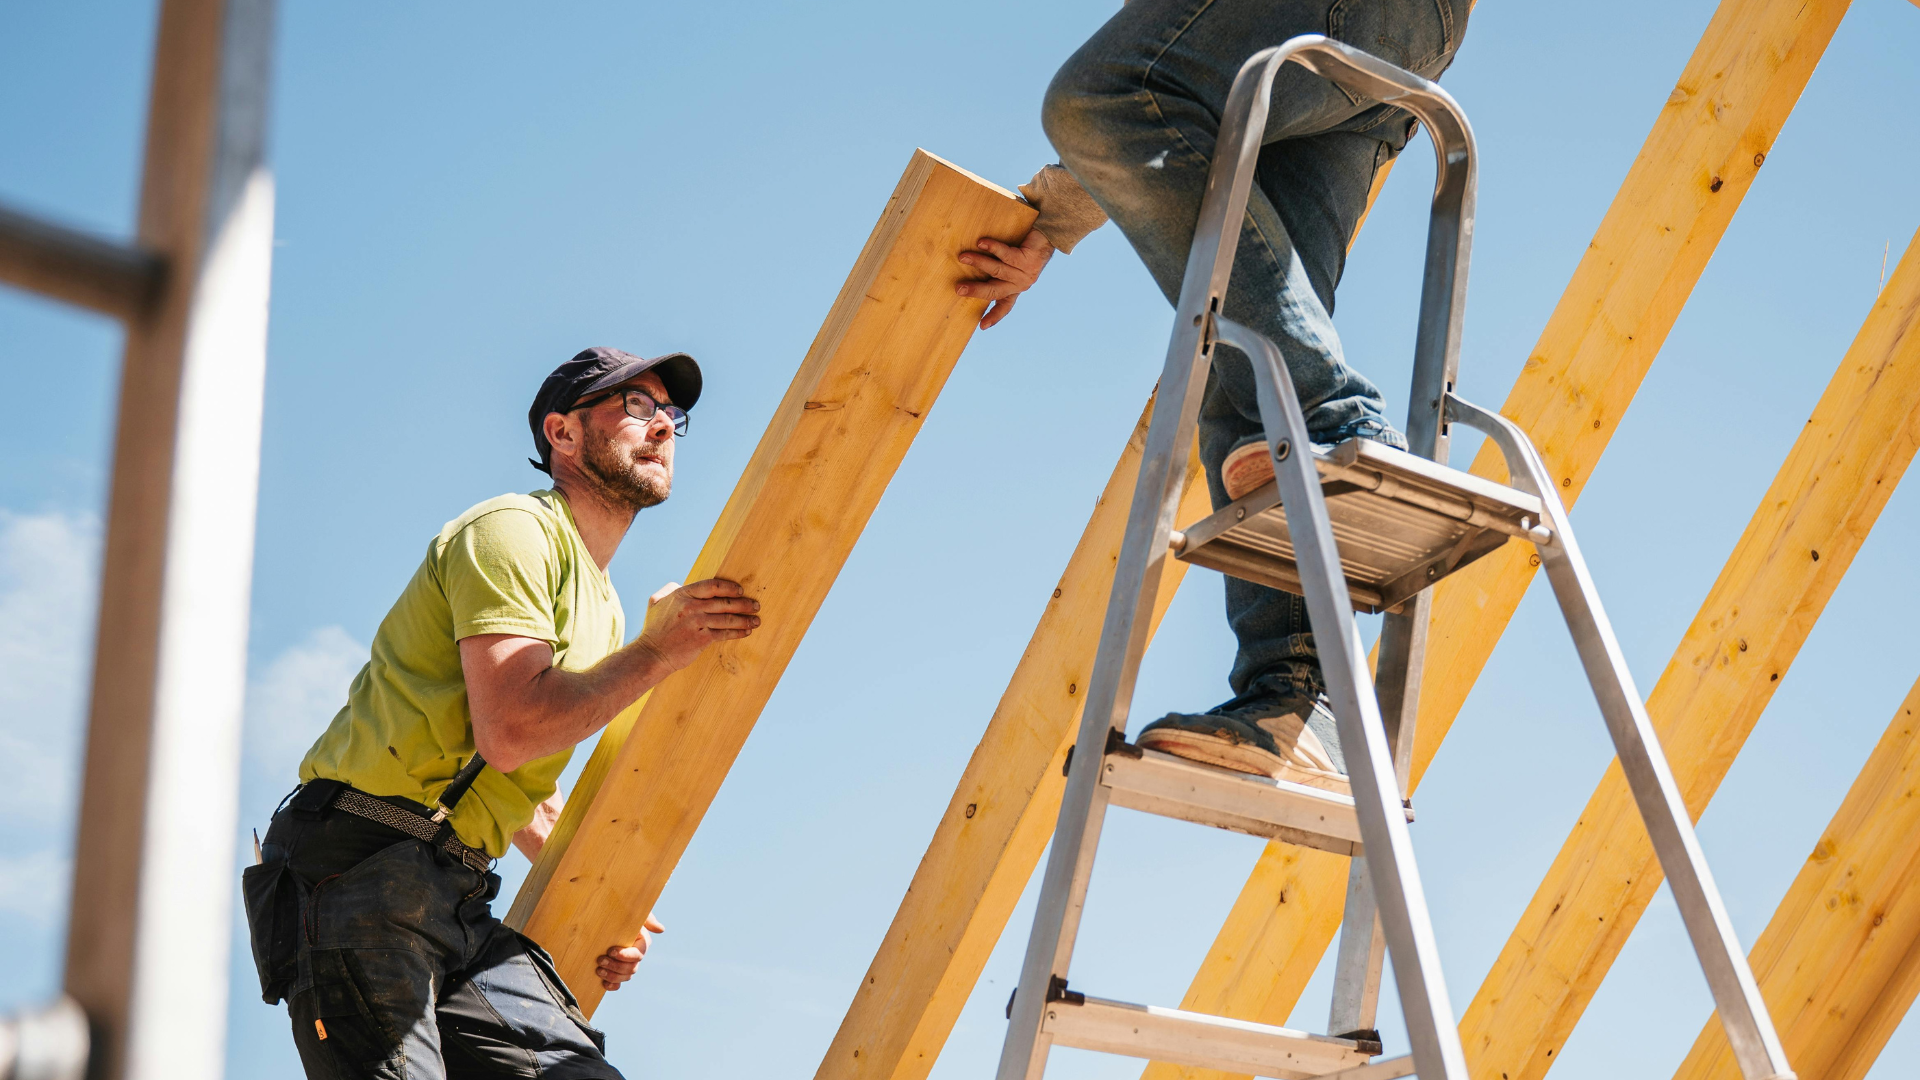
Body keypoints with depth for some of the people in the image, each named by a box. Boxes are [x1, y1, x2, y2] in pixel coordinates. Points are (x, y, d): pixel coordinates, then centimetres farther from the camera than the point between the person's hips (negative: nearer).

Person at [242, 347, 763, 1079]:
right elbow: (511, 732, -20)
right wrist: (656, 654, -13)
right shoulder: (515, 531, -6)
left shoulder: (605, 610, 22)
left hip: (455, 904, 9)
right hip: (361, 867, -8)